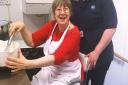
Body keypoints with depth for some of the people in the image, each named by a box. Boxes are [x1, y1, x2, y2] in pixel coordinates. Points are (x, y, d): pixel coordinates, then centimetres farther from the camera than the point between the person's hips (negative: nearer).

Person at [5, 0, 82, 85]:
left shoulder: (74, 33, -20)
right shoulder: (52, 25, -3)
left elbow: (58, 57, -31)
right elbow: (32, 41, -3)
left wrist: (28, 64, -43)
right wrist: (23, 27, -24)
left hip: (67, 75, -4)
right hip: (49, 71, 5)